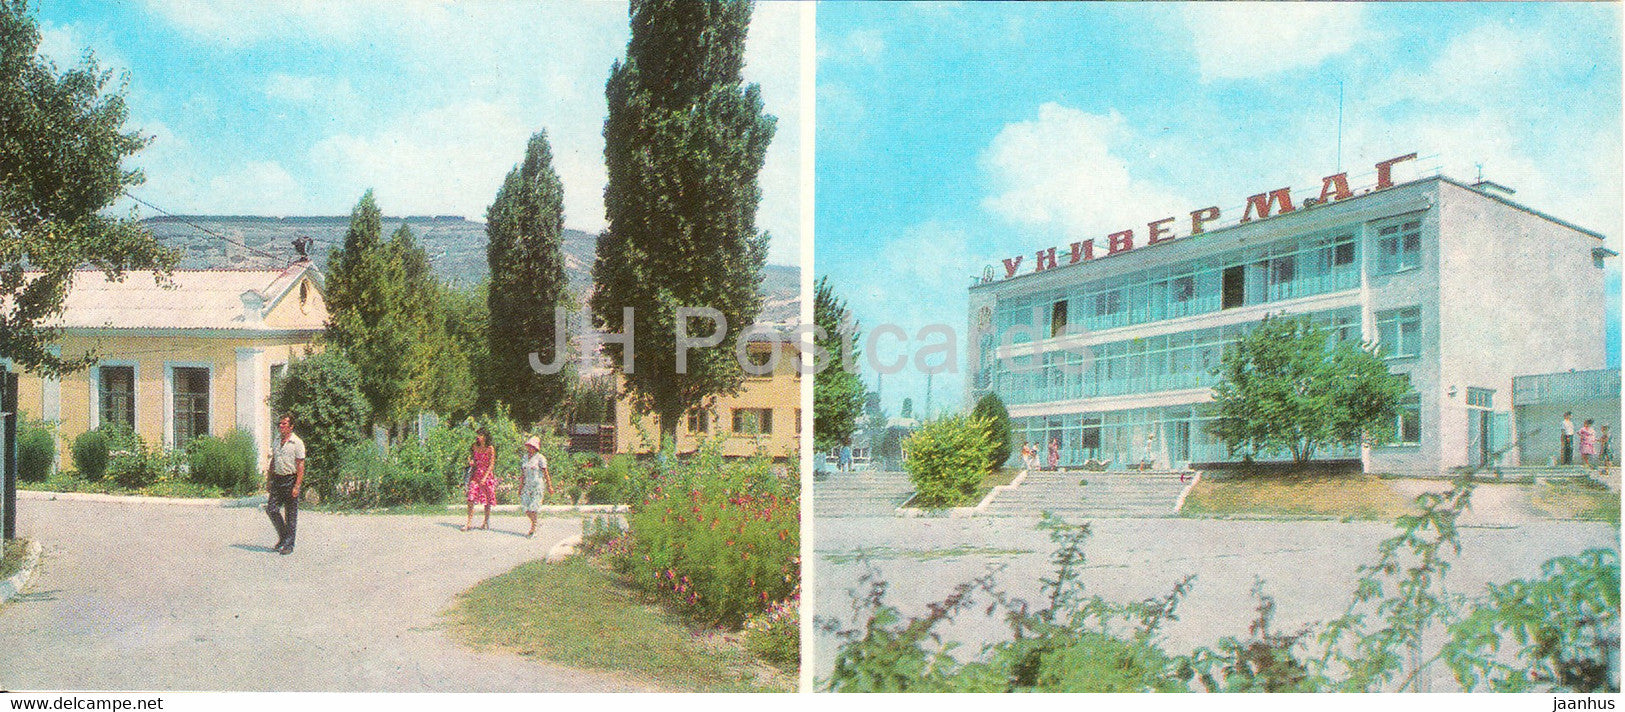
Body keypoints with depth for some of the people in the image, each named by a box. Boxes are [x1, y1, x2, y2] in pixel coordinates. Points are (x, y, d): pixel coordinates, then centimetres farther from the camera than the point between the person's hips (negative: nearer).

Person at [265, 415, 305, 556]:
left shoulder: (297, 443, -8)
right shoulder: (276, 442, 12)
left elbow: (300, 466, -11)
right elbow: (272, 463, 19)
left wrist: (297, 486, -17)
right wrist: (268, 481, 14)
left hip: (291, 480, -6)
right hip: (277, 479, 6)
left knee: (291, 515, 0)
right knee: (271, 509, 0)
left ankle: (289, 545, 6)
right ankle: (283, 537, 18)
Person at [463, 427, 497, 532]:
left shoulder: (490, 449, -5)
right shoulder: (475, 447, 8)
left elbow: (491, 465, -8)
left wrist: (484, 478, -16)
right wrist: (471, 462, -3)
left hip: (487, 476, -3)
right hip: (475, 475, 3)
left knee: (487, 501, 4)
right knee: (471, 499, -9)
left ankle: (486, 522, 16)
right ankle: (469, 522, -6)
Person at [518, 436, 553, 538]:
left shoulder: (540, 458, -6)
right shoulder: (526, 457, 11)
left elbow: (546, 473, -5)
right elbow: (524, 474, 17)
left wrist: (549, 486, -7)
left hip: (538, 486, -6)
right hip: (528, 485, 6)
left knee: (532, 508, -8)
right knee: (525, 507, -1)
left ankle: (533, 530, 6)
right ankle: (534, 523, 21)